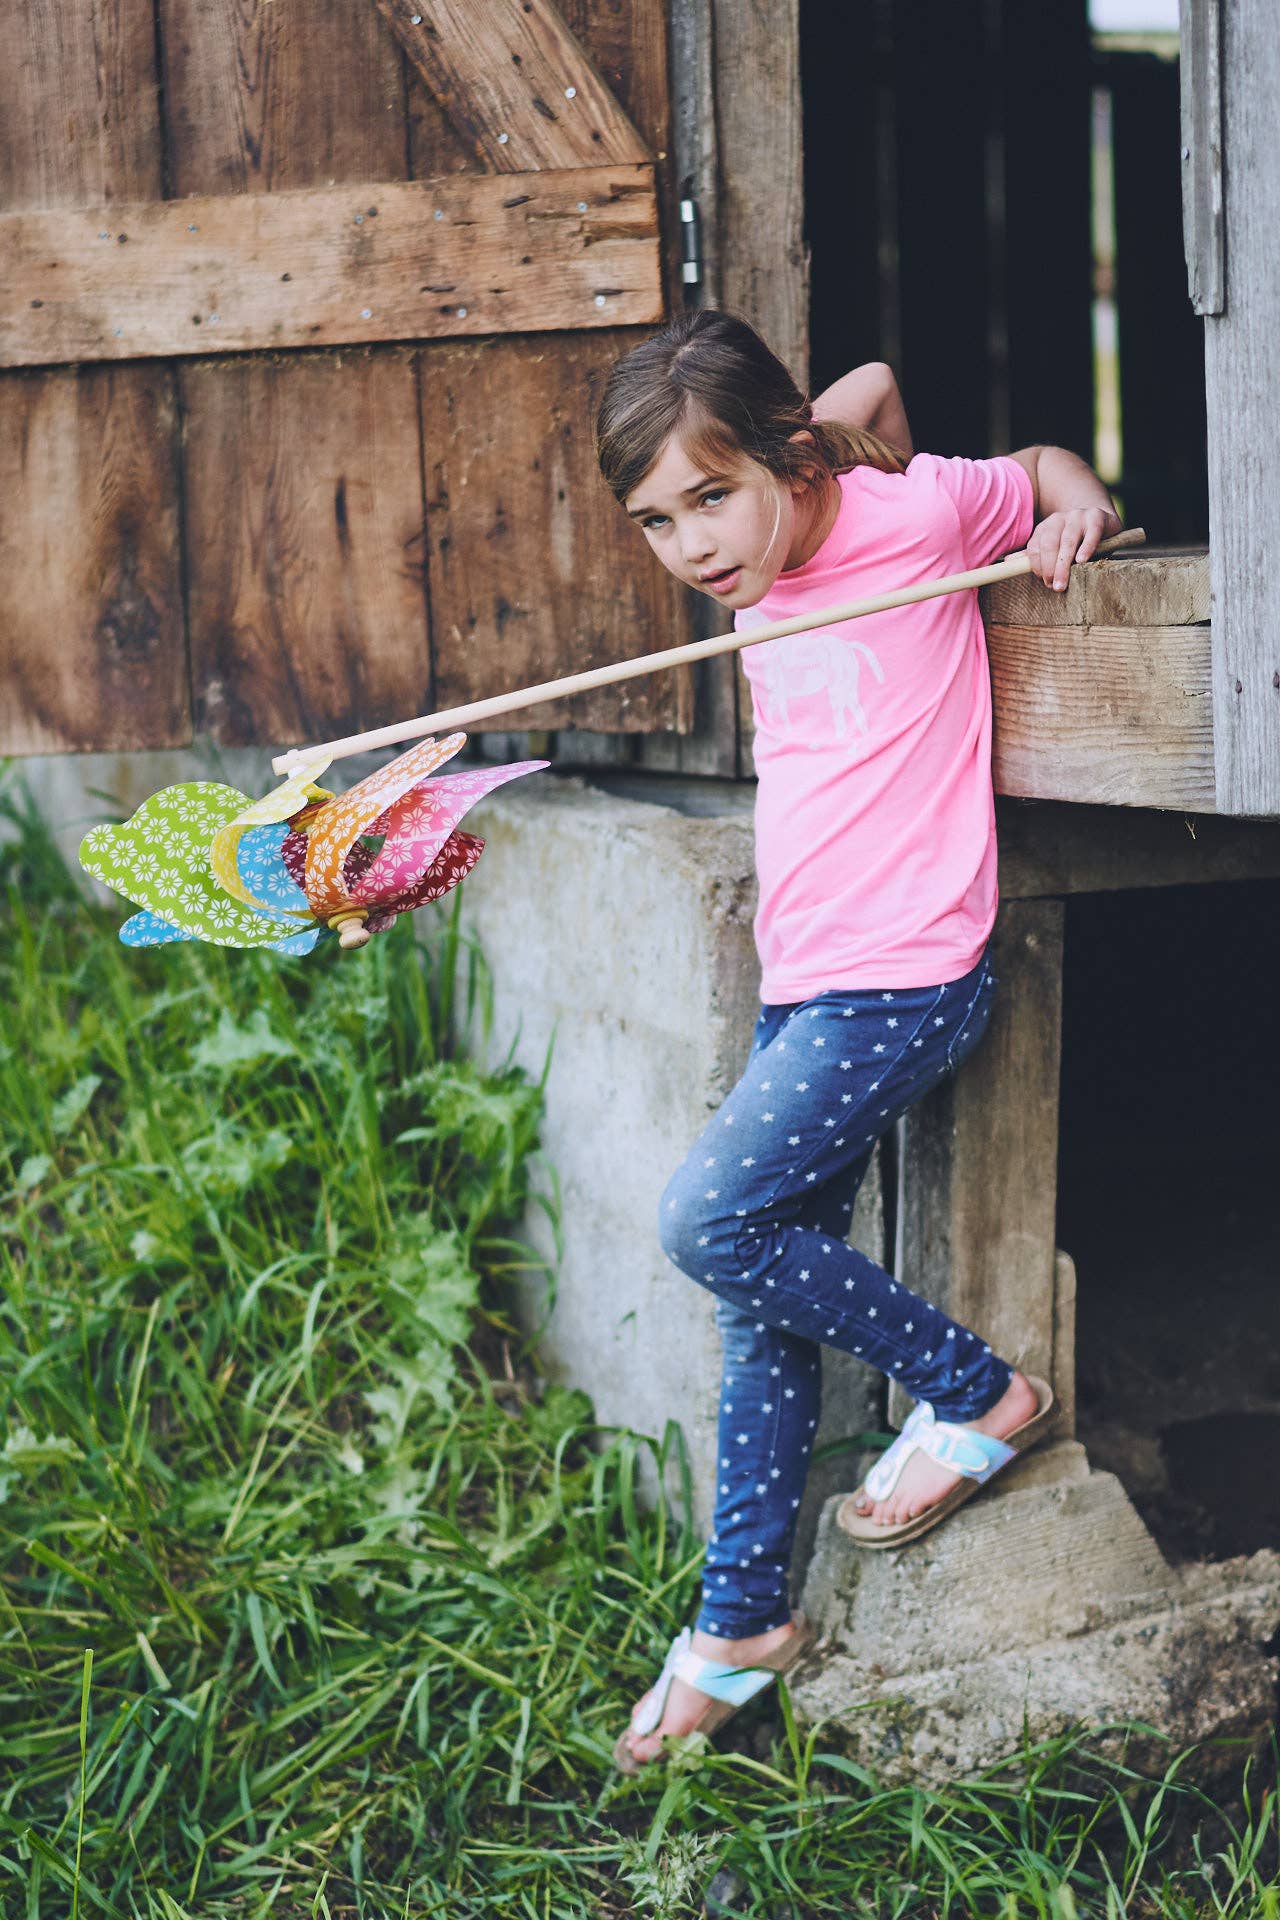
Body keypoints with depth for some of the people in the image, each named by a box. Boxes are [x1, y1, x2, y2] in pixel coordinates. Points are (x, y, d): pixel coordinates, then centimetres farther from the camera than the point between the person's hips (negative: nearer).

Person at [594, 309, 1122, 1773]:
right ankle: (741, 1620, 19)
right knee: (765, 1288, 8)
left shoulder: (909, 513, -9)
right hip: (803, 988, 8)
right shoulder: (759, 584, 10)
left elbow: (1046, 466, 11)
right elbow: (865, 384, 27)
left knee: (711, 1221, -19)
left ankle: (977, 1394, 1)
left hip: (903, 980, -8)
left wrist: (1074, 509, -6)